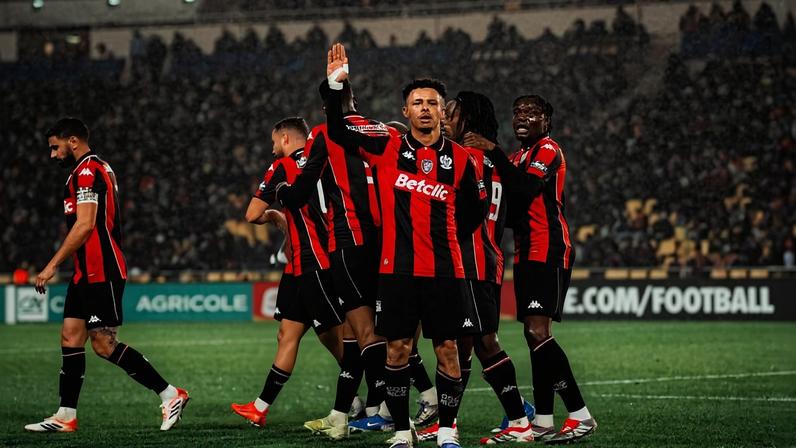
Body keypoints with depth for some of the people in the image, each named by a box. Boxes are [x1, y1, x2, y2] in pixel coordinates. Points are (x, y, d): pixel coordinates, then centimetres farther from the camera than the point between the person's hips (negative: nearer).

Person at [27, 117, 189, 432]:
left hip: (100, 273, -10)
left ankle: (170, 395, -6)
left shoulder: (86, 172, -12)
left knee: (104, 344, -10)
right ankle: (65, 417, 7)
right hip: (88, 273, 10)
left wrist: (53, 265, -18)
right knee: (70, 337, 7)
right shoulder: (97, 168, 20)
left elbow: (85, 225, -20)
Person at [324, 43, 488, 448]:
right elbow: (338, 132, -1)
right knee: (397, 348, 2)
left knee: (447, 349, 1)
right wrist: (335, 86, -11)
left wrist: (443, 238, 11)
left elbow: (474, 213, 16)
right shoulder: (387, 146, 3)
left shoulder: (460, 160, 4)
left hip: (445, 269, 0)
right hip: (396, 267, 0)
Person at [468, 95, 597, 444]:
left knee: (539, 333, -18)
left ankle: (580, 416, -17)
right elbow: (514, 214, 21)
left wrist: (492, 151, -23)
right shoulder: (519, 157, 22)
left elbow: (525, 188, -25)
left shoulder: (548, 151, -6)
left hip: (549, 254, -10)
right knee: (534, 336, 7)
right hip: (527, 255, 10)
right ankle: (543, 423, 9)